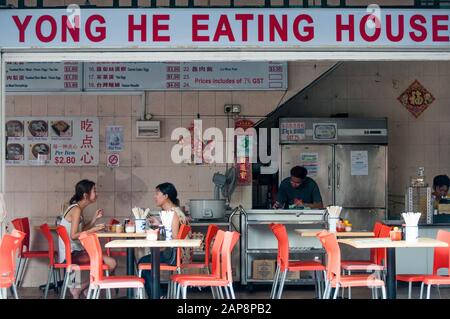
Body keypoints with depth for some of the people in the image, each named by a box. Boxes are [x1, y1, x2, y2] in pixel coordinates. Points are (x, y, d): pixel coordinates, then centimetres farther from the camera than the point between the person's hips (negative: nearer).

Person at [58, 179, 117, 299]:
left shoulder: (79, 208, 13)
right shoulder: (76, 210, -16)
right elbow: (73, 235, -22)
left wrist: (95, 218, 8)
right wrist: (93, 230, -18)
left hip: (74, 251, 11)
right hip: (70, 254, -11)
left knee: (106, 258, 24)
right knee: (111, 263, -17)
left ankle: (84, 289, 18)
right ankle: (79, 289, -3)